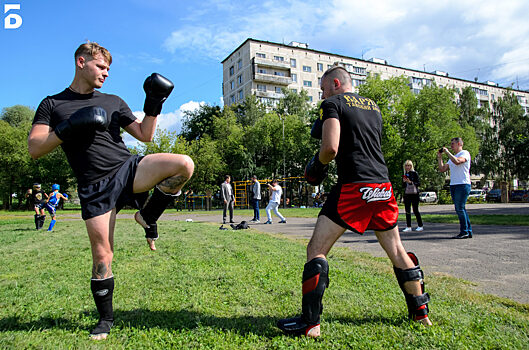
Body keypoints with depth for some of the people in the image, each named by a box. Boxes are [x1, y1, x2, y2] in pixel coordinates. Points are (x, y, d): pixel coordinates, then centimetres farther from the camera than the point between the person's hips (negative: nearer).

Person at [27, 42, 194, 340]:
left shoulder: (113, 102, 17)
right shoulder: (52, 105, 10)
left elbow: (145, 135, 13)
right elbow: (34, 149, -1)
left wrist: (153, 106, 0)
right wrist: (68, 129, -15)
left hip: (129, 169, 2)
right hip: (95, 187, -2)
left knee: (185, 165, -24)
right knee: (102, 256, -2)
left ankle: (147, 217, -2)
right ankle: (106, 318, 22)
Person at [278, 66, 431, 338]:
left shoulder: (333, 104, 0)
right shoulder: (374, 107, 22)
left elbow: (331, 148, -15)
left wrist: (316, 165, 5)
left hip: (353, 187, -7)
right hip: (383, 186, 8)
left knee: (316, 250, -1)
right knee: (396, 251, 20)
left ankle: (310, 323, 0)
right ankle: (421, 313, 32)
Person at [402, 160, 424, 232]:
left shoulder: (414, 173, -3)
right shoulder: (405, 174, 12)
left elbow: (419, 183, -7)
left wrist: (410, 182, -19)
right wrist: (404, 181, -4)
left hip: (414, 194, -5)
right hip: (406, 194, 5)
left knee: (415, 210, -2)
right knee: (407, 211, 4)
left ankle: (420, 226, 12)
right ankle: (408, 227, 9)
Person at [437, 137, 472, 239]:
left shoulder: (465, 153, -2)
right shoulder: (452, 157, 23)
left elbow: (457, 161, -23)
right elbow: (442, 169, 19)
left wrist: (447, 152, -14)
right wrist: (439, 157, 12)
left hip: (463, 185, -8)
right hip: (453, 185, 8)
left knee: (460, 208, -10)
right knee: (460, 209, 8)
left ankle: (464, 232, -4)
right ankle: (469, 231, 14)